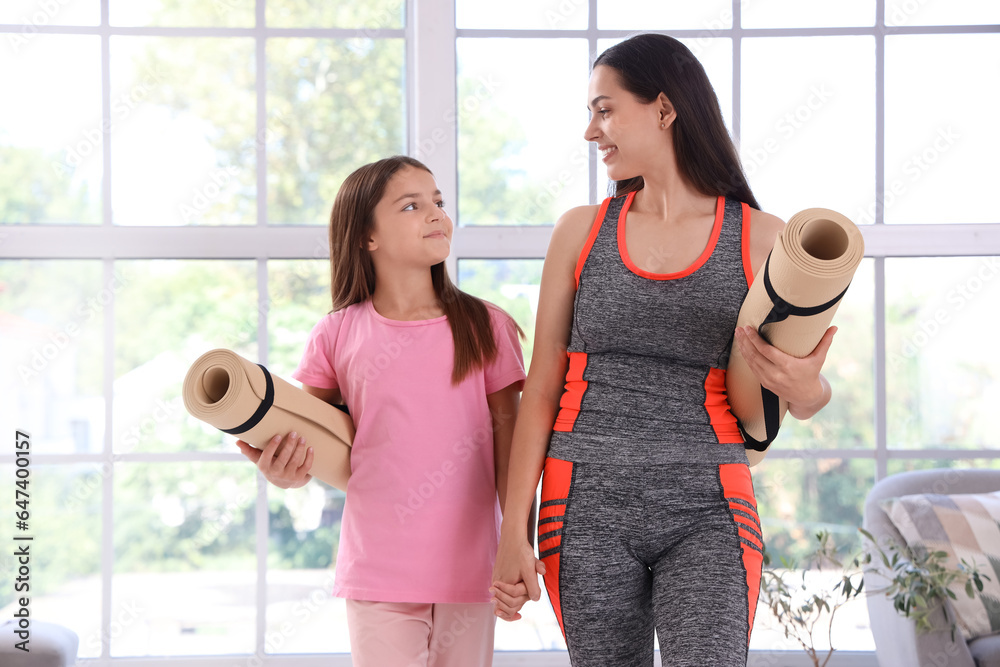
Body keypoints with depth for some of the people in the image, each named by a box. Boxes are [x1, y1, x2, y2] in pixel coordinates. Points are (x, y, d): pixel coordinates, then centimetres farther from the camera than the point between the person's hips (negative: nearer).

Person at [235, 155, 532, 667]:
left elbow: (508, 438, 3)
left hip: (467, 566, 0)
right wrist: (284, 472, -15)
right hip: (378, 567, 0)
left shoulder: (486, 327, 2)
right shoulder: (339, 335, 2)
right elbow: (298, 438, 8)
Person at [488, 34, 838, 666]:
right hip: (588, 509, 2)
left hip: (707, 515, -2)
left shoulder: (761, 240, 3)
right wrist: (513, 530, 0)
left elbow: (808, 396, 10)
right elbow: (542, 386, 7)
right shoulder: (582, 230, 8)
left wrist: (806, 387, -16)